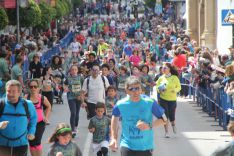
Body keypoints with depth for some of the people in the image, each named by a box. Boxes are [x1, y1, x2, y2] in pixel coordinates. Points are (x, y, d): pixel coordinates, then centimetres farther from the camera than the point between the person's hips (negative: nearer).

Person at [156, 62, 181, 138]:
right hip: (163, 99, 1)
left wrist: (175, 90, -17)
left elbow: (179, 87, 3)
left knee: (171, 115, 0)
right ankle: (166, 132, 10)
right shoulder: (161, 78, 3)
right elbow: (157, 86, 12)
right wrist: (159, 90, -9)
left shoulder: (174, 78, -1)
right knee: (165, 115, -1)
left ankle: (173, 125, 34)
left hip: (172, 99, -1)